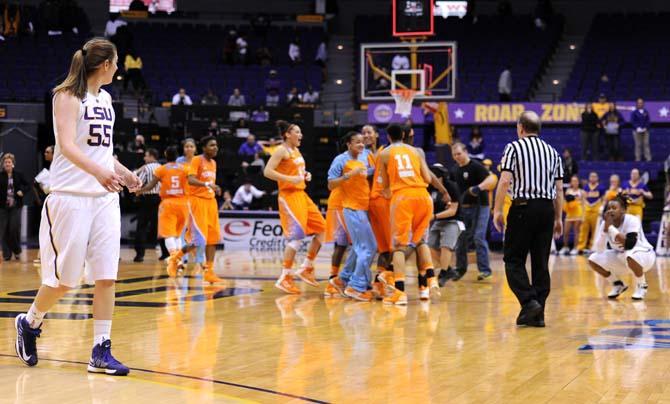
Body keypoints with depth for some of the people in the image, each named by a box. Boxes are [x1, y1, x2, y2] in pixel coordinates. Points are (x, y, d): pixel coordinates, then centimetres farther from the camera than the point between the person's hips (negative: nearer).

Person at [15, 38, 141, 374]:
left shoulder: (105, 98, 15)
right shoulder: (68, 96, -8)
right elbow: (67, 145, -22)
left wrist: (124, 173, 30)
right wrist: (97, 170, -36)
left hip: (105, 196, 7)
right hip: (71, 196, -7)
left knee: (106, 276, -1)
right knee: (64, 278, -1)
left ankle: (101, 352, 3)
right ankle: (30, 323, 26)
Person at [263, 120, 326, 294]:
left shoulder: (296, 151, 16)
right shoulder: (282, 151, -10)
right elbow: (267, 172, -19)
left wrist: (306, 175, 10)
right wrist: (291, 179, -23)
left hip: (301, 195, 9)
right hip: (289, 196, -9)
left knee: (321, 228, 8)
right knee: (297, 235, -14)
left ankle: (306, 268, 16)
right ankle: (284, 278, -10)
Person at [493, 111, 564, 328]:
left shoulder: (514, 147, -1)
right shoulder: (552, 151, 14)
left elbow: (505, 181, -11)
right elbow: (559, 188, 12)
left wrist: (497, 210, -6)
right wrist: (558, 218, 17)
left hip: (524, 207, -5)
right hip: (547, 208, 5)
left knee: (514, 260, 2)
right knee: (541, 262, 7)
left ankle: (528, 301, -15)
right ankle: (536, 314, 8)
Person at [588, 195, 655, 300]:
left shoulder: (632, 220, -26)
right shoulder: (605, 223, -10)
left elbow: (630, 245, -40)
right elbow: (599, 250, -16)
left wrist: (610, 227, -36)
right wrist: (605, 228, -28)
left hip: (644, 254, -6)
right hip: (621, 256, 6)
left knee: (630, 256, -40)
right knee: (593, 260, -10)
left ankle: (641, 286, -12)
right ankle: (618, 284, 11)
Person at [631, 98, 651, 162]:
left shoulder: (646, 112, 8)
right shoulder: (634, 113, 1)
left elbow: (647, 121, 6)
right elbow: (632, 121, -5)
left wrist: (645, 128, -9)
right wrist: (637, 128, -16)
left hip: (645, 130, 2)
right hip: (637, 131, -2)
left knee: (646, 144, -1)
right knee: (638, 145, -1)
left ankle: (648, 158, 0)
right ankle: (638, 158, 2)